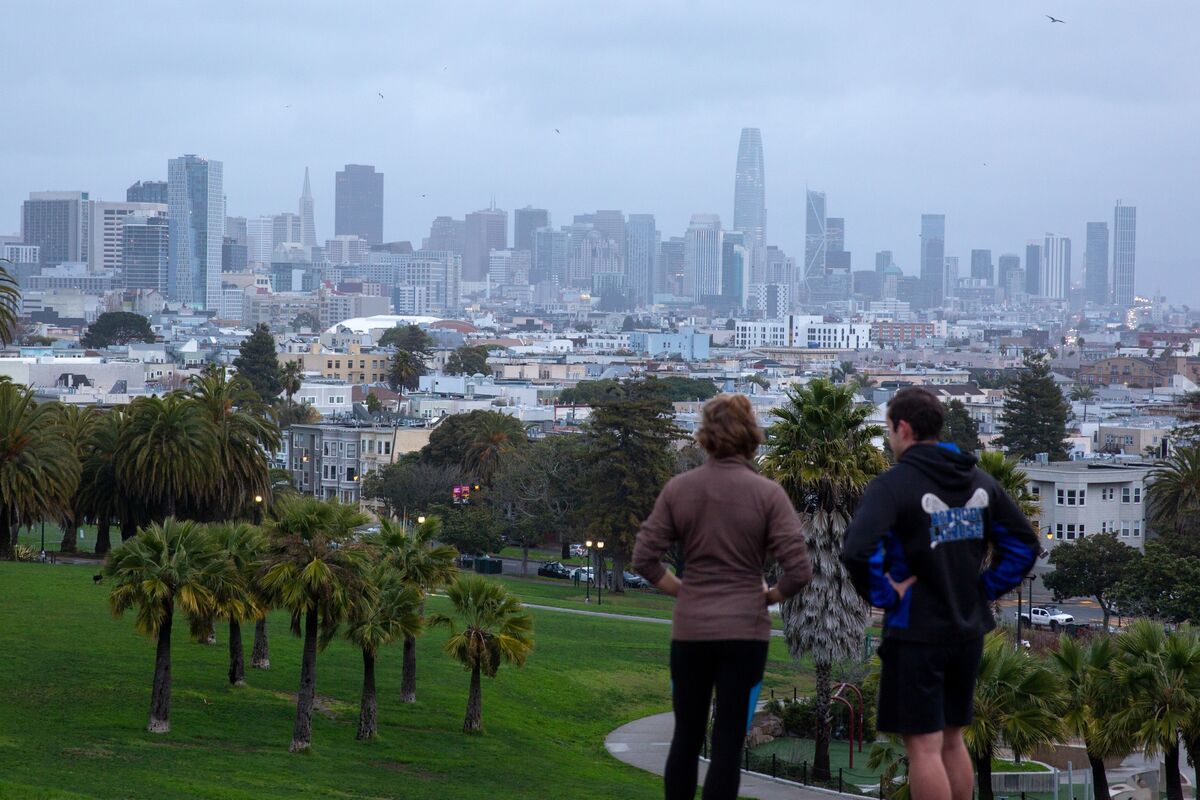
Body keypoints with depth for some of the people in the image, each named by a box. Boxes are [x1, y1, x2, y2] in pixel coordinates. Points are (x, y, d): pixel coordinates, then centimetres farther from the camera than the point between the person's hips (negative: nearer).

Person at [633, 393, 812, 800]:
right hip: (744, 630, -2)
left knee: (686, 737, 14)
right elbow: (799, 569, -13)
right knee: (727, 744, 2)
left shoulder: (678, 489, -2)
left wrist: (682, 591, 11)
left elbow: (644, 558, -1)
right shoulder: (767, 494, -9)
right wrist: (768, 597, 5)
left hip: (690, 629, 3)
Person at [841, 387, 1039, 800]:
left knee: (923, 746, -2)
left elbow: (857, 550, -29)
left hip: (916, 633, -7)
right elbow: (1025, 544, 12)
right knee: (952, 741, 18)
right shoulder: (980, 481, 7)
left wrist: (884, 595, -15)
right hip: (968, 631, 7)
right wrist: (986, 588, 9)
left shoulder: (893, 485, -15)